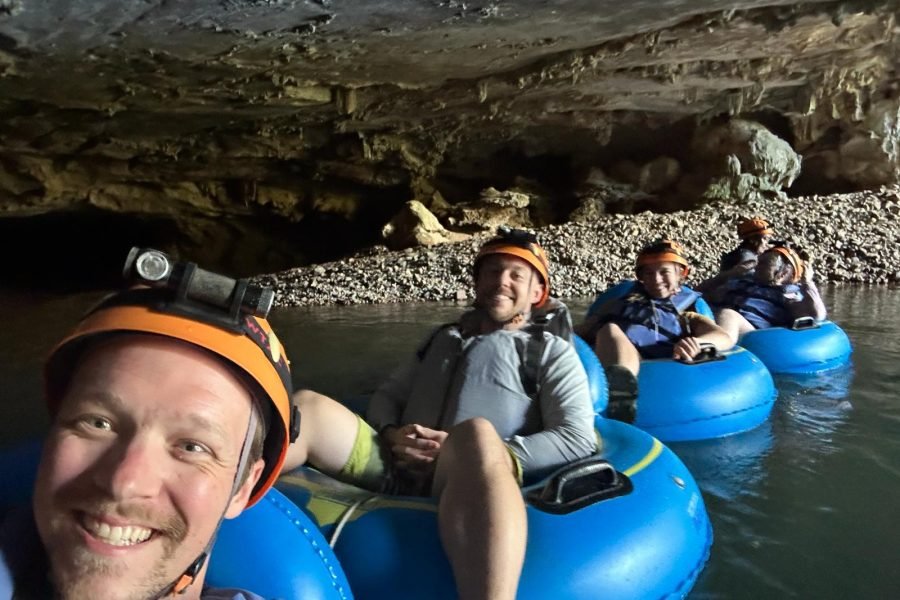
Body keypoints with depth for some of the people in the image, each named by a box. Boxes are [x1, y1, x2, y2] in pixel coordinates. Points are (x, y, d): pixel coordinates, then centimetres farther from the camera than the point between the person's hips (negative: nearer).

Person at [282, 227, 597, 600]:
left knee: (476, 432, -38)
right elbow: (386, 396, 27)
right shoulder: (444, 338, 31)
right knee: (309, 407, -20)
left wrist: (479, 456, -10)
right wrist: (393, 435, 1)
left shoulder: (552, 351, 18)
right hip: (395, 468, 5)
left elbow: (578, 439, 2)